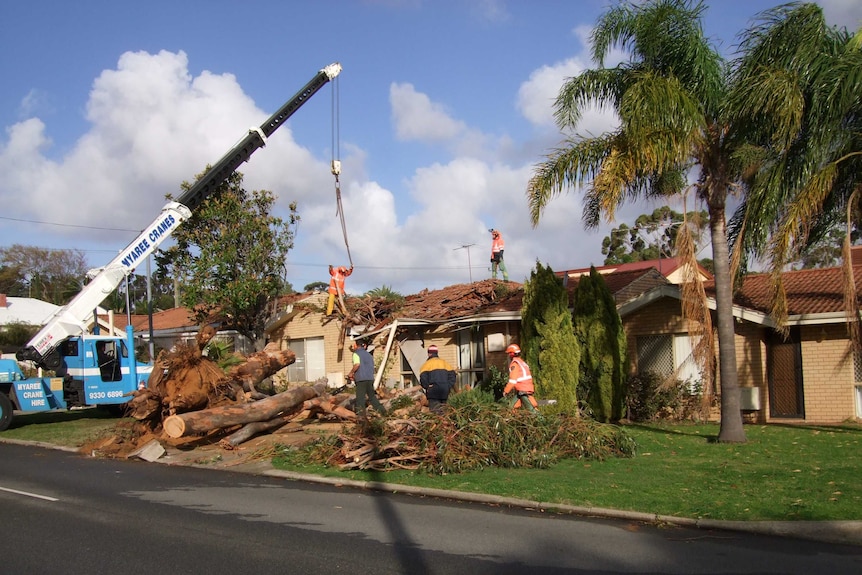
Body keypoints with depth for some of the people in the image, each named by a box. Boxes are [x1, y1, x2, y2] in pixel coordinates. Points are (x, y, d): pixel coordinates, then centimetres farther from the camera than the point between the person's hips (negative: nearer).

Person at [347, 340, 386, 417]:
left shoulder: (356, 354, -2)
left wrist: (351, 373, -5)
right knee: (372, 396, 18)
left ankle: (361, 414, -5)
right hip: (370, 378, 7)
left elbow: (357, 364, -20)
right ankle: (382, 410, 15)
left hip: (361, 379, -7)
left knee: (360, 397, -2)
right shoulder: (369, 355, 19)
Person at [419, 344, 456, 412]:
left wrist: (427, 387, -1)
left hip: (433, 391, -5)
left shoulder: (427, 363, -1)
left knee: (435, 410, -7)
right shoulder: (444, 362, 15)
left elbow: (423, 377, -12)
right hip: (444, 391, 5)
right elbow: (452, 374, 11)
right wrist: (449, 386, 10)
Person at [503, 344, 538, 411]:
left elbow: (513, 381, -17)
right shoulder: (521, 362, 15)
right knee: (513, 408, 10)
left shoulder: (514, 364, -12)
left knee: (531, 409, -11)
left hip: (523, 391, -9)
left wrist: (506, 391, -9)